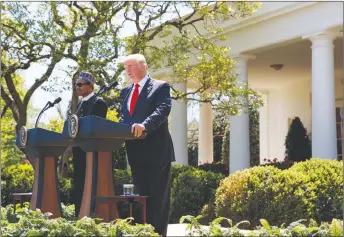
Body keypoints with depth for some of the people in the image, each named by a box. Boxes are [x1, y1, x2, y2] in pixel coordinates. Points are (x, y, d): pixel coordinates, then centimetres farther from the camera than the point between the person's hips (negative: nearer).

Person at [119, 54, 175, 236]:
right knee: (142, 196, 9)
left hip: (156, 150, -6)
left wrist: (144, 125, -34)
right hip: (136, 152, 6)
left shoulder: (160, 86, -3)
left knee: (159, 197, -1)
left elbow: (163, 109, -19)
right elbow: (123, 117, 15)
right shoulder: (126, 91, 17)